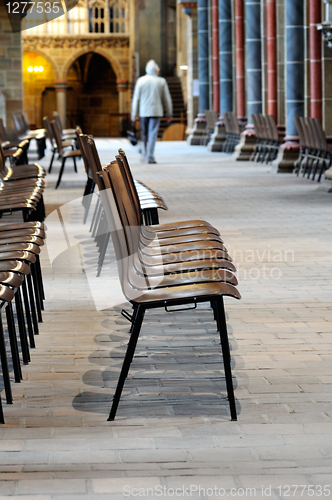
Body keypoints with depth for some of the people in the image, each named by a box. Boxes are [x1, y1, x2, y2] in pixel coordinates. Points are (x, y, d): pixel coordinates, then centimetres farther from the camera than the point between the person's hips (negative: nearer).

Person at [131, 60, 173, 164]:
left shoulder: (140, 80, 0)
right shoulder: (161, 81, -1)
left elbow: (136, 98, 1)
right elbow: (167, 99, 4)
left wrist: (134, 114, 6)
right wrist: (169, 114, 12)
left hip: (143, 111, 1)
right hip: (156, 111, -1)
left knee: (144, 134, 14)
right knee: (152, 134, -3)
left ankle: (146, 154, 21)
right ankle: (150, 156, -8)